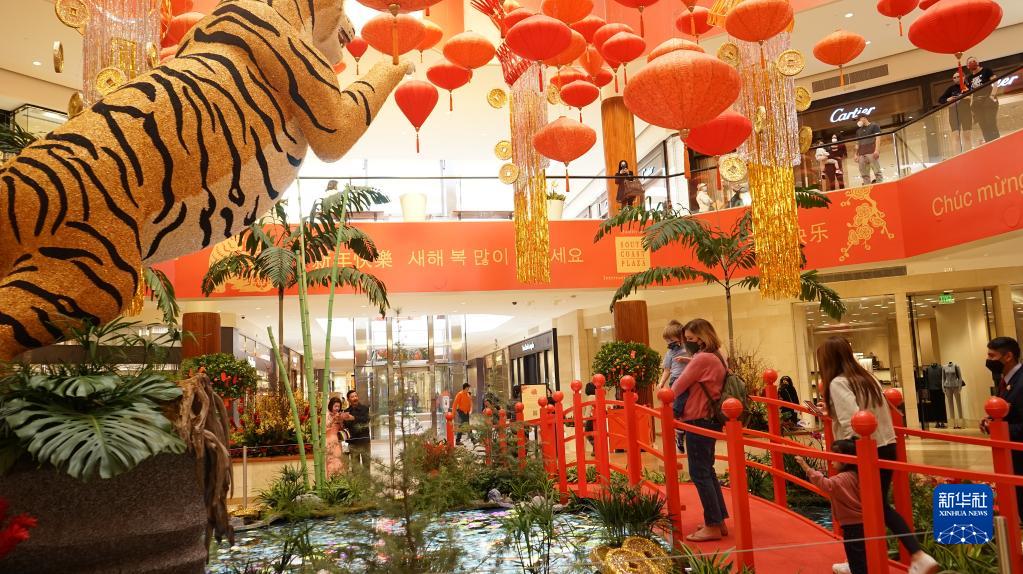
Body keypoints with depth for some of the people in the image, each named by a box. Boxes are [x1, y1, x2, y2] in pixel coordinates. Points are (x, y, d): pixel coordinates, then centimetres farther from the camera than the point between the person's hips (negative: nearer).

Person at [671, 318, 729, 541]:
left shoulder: (702, 358, -16)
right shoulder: (715, 358, 13)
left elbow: (679, 385, -12)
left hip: (699, 421, -10)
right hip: (709, 420, 10)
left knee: (699, 473, -4)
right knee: (707, 471, 16)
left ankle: (712, 526, -1)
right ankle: (719, 520, 21)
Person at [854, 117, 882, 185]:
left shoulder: (874, 126, 11)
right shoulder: (858, 131, 27)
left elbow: (877, 138, 1)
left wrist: (876, 150, -12)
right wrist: (856, 155, 12)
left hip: (872, 152, -5)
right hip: (861, 154, 5)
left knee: (877, 171, -11)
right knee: (864, 174, -3)